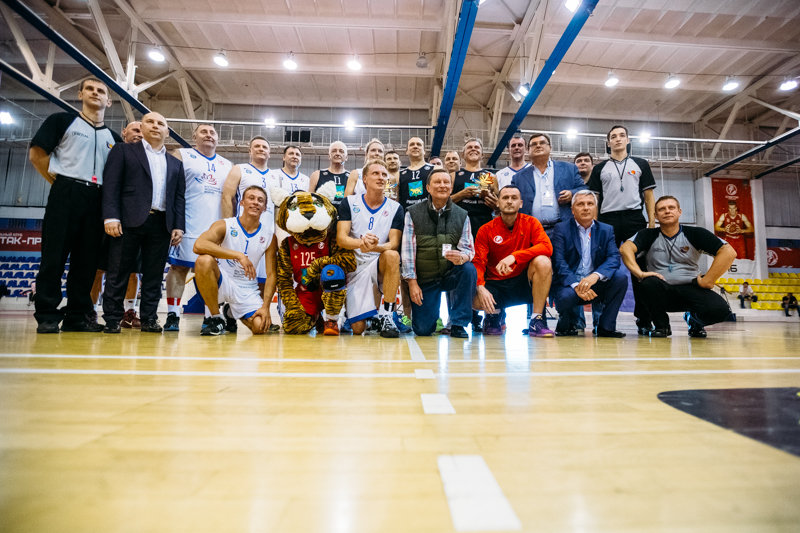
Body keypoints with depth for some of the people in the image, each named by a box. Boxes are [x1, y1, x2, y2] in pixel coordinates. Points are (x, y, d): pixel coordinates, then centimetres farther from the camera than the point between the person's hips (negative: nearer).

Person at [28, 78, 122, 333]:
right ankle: (47, 316, 2)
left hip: (97, 200, 3)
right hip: (65, 194, -3)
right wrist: (59, 183, 1)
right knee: (55, 255, -4)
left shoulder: (113, 138, 19)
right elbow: (37, 153, 5)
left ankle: (76, 316, 10)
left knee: (87, 260, 3)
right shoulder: (62, 121, 9)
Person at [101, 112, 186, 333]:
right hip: (129, 221, -3)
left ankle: (149, 319, 11)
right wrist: (111, 217, -11)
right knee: (118, 274, 0)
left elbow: (179, 197, 14)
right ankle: (112, 319, 8)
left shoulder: (175, 163, 21)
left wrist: (179, 226, 2)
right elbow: (111, 184, 1)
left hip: (161, 224, 3)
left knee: (154, 276, 4)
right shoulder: (123, 151, 12)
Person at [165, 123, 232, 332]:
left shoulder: (227, 166, 19)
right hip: (188, 226, -3)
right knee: (179, 267, -1)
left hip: (217, 227, 3)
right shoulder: (181, 155, 8)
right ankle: (172, 315, 6)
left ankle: (210, 316, 9)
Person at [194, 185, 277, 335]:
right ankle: (217, 318, -13)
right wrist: (239, 255, -34)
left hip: (247, 289, 3)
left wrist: (266, 306, -12)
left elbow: (271, 274, -2)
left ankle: (231, 312, 21)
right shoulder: (224, 225, -8)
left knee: (260, 327, -18)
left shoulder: (269, 235, -1)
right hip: (221, 281, -2)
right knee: (204, 260, -33)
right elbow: (198, 245, -28)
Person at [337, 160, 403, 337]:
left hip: (381, 265, 0)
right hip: (356, 268, 0)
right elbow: (341, 238, -8)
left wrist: (375, 247, -32)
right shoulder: (349, 202, 2)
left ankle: (386, 316, -24)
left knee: (392, 255, -37)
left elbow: (394, 243, -8)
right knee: (358, 328, -9)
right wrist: (360, 243, -31)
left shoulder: (395, 208, 2)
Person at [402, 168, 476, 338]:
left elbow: (468, 248, -3)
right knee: (423, 330, -9)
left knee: (469, 270, -33)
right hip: (424, 279, -1)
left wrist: (461, 258, -29)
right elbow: (408, 249, -6)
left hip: (451, 274, 2)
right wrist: (412, 282, -11)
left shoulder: (461, 215, 2)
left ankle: (458, 324, -17)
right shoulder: (413, 213, -3)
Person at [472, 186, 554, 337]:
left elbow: (547, 247, -18)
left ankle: (536, 321, -18)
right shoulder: (486, 230, -2)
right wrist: (481, 288, -27)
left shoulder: (530, 223, -1)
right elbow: (478, 263, -8)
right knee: (474, 300, -31)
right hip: (496, 286, 0)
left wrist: (514, 256, -31)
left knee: (543, 261, -29)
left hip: (523, 282, 0)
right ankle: (493, 314, 10)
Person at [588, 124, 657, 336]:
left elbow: (648, 194, 11)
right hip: (608, 221, 0)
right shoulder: (600, 168, 15)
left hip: (635, 219, 0)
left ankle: (644, 320, 3)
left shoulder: (640, 164, 16)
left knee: (640, 269, -3)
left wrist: (652, 222, 0)